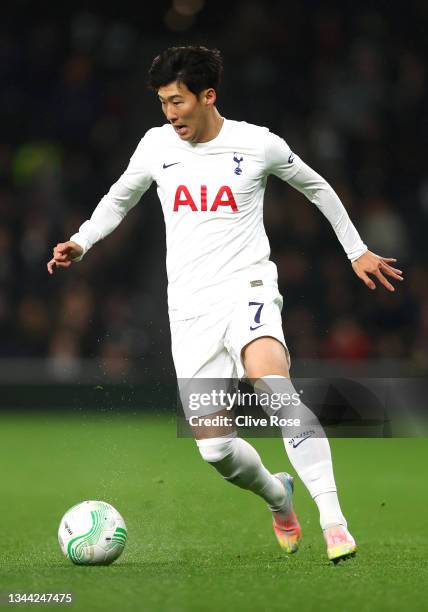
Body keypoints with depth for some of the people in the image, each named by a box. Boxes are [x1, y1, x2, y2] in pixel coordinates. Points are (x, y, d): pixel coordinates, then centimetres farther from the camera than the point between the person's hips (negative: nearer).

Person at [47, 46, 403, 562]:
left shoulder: (257, 144, -2)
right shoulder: (156, 146, 5)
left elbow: (316, 187, 16)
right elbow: (120, 197, 24)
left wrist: (356, 251, 20)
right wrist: (80, 242, 7)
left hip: (247, 287, -3)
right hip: (189, 307, 3)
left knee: (272, 382, -35)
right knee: (214, 447, -4)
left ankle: (333, 521, -37)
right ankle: (277, 497, 31)